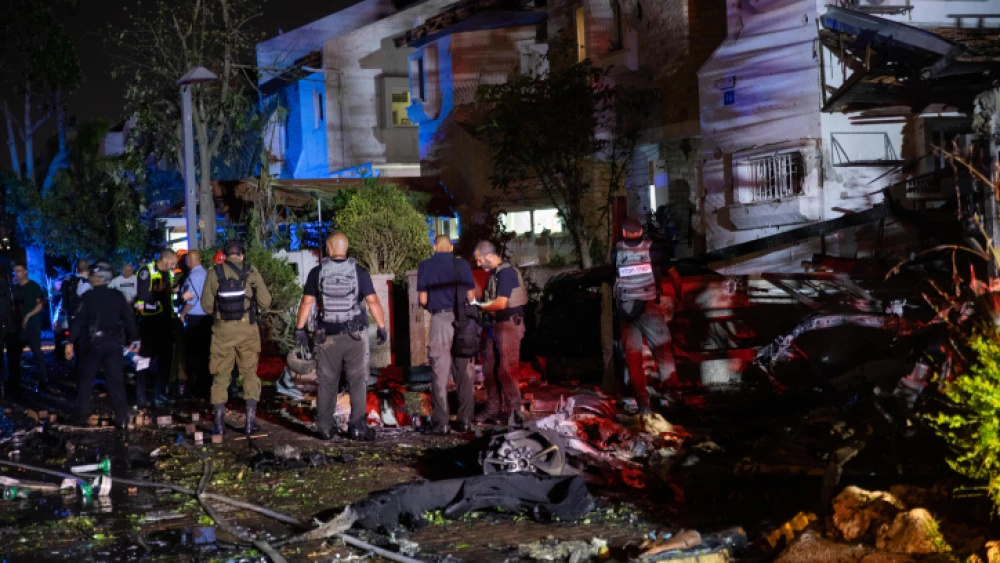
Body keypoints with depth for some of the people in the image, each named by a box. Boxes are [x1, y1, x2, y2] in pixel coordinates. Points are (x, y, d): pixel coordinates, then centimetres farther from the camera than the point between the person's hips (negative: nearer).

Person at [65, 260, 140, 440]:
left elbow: (79, 320, -12)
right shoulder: (118, 296, 1)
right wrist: (134, 339, 16)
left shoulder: (88, 296, -7)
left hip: (93, 343, -2)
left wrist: (71, 342, -10)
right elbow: (129, 318, 5)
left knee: (86, 379, 16)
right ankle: (122, 423, -7)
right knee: (116, 383, 0)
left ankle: (82, 416, 20)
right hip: (113, 343, 2)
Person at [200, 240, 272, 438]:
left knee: (221, 375, 10)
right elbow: (265, 302, -1)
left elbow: (206, 304, 1)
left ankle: (219, 422, 9)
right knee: (250, 374, 11)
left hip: (223, 329, 0)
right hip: (247, 328, 0)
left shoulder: (215, 272, 0)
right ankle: (251, 421, 5)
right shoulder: (251, 272, 0)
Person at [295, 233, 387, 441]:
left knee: (327, 383, 9)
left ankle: (325, 428, 12)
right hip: (355, 335, -1)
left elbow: (306, 303, -3)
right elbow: (373, 301, -7)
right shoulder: (359, 272, -3)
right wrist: (382, 328, 0)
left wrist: (299, 330, 4)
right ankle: (357, 426, -2)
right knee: (358, 381, 4)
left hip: (327, 336, 1)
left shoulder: (317, 273, -1)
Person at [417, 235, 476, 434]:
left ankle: (441, 422, -2)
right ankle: (465, 420, 9)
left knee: (440, 374, 1)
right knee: (464, 372, 9)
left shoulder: (425, 266, 4)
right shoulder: (462, 264, 5)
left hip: (440, 320, -1)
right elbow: (471, 296, 4)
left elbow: (422, 299, 1)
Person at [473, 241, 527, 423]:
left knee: (505, 369, -7)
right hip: (496, 325, 10)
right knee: (489, 368, 9)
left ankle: (513, 410, 1)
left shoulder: (506, 272, -15)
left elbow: (501, 303, -20)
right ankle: (493, 409, 16)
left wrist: (479, 307, -8)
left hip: (510, 324, -10)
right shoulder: (493, 274, 14)